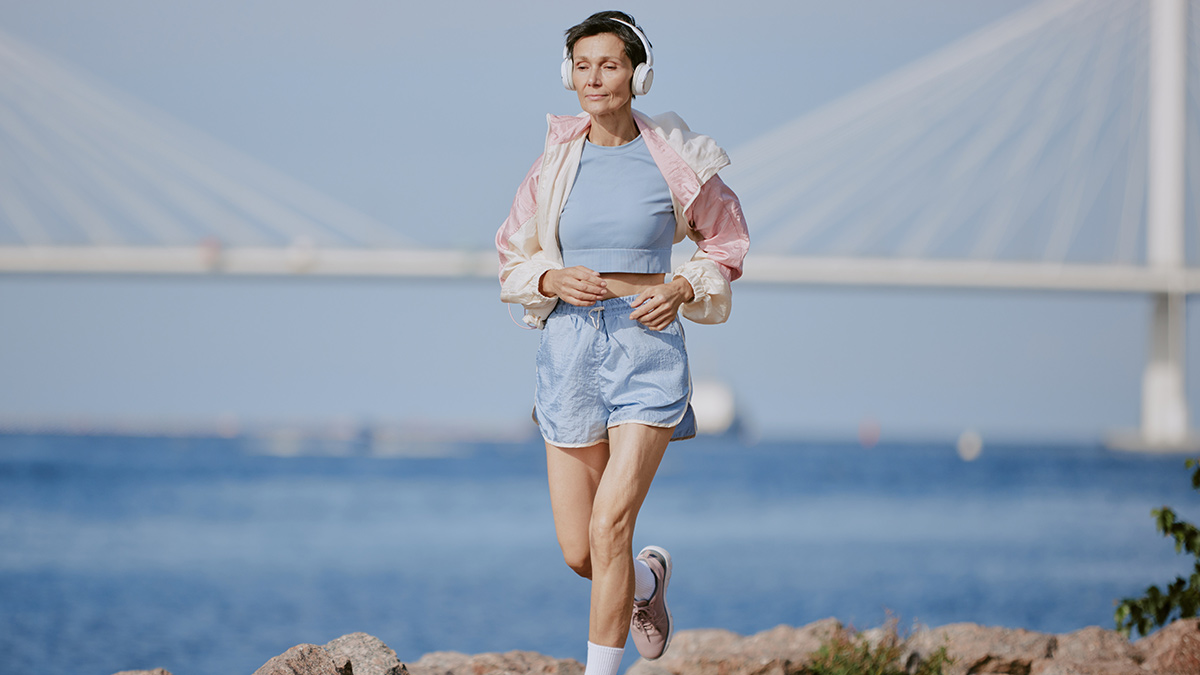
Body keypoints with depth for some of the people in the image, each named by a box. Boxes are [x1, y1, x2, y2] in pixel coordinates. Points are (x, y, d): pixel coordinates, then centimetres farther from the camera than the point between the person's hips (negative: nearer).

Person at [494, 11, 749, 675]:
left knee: (610, 525, -16)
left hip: (648, 345, -3)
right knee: (578, 552, 5)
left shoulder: (674, 160, -2)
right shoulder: (556, 163, 3)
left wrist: (682, 289, -6)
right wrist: (552, 279, -8)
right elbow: (513, 259, 13)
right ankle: (648, 577, 40)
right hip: (569, 343, 3)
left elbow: (726, 239, 12)